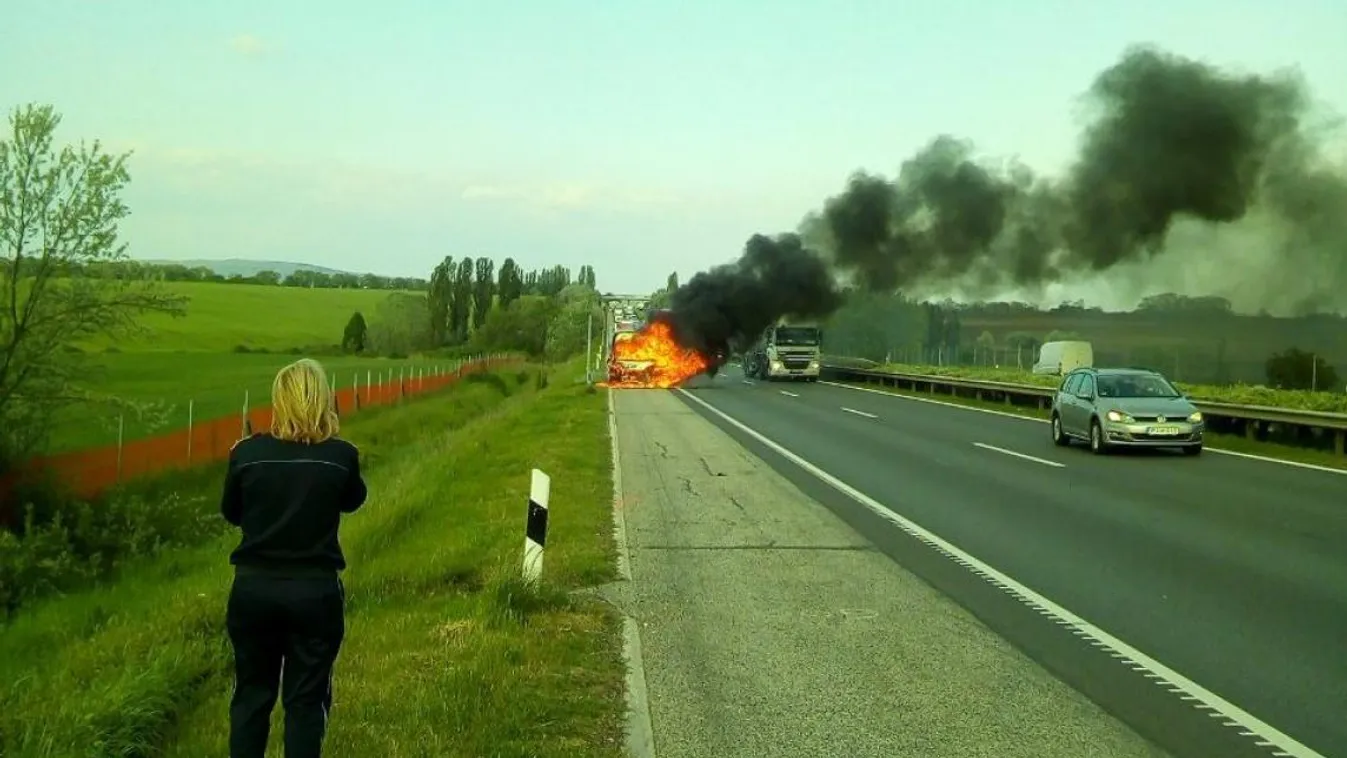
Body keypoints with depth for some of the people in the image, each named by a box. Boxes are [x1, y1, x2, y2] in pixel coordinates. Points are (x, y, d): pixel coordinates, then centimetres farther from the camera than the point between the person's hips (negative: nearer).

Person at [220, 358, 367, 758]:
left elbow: (231, 513, 8)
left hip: (254, 589, 1)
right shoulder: (341, 455, -10)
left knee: (251, 693, 15)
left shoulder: (247, 452, -7)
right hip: (315, 592, -1)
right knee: (305, 699, 9)